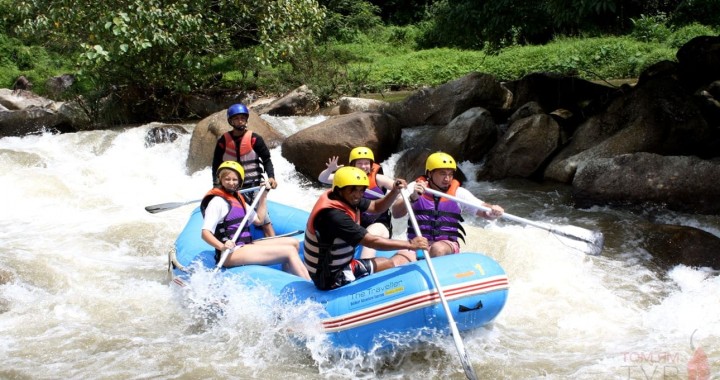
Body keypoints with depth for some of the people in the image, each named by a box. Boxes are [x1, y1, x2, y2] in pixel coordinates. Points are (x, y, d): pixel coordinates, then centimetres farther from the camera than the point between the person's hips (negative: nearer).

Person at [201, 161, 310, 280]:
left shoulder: (238, 199, 18)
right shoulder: (218, 201, -9)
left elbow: (258, 220, 24)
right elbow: (205, 233, -19)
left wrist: (263, 196, 20)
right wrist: (222, 246, -36)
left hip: (245, 246, 10)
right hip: (231, 254, -10)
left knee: (293, 243, 4)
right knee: (290, 252, -17)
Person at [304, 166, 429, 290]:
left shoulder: (347, 199, 1)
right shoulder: (334, 215, -28)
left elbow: (376, 207, 14)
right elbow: (371, 241, -28)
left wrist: (395, 191, -5)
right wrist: (410, 244, -24)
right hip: (334, 279, -10)